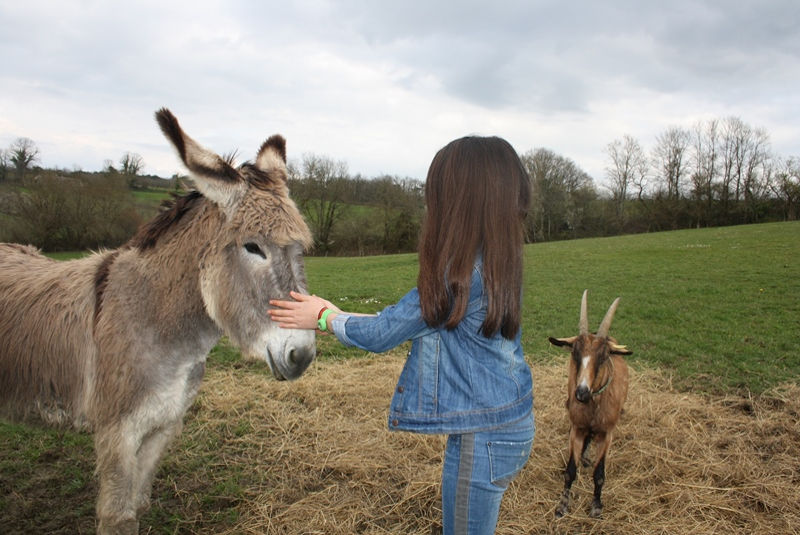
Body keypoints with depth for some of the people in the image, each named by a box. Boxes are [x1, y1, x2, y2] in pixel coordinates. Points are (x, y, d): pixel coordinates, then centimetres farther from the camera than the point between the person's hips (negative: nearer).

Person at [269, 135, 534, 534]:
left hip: (482, 438, -9)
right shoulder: (499, 263, 0)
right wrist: (334, 313, 11)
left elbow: (380, 335, -16)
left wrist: (323, 317, 1)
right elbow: (409, 321, 10)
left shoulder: (460, 275, -28)